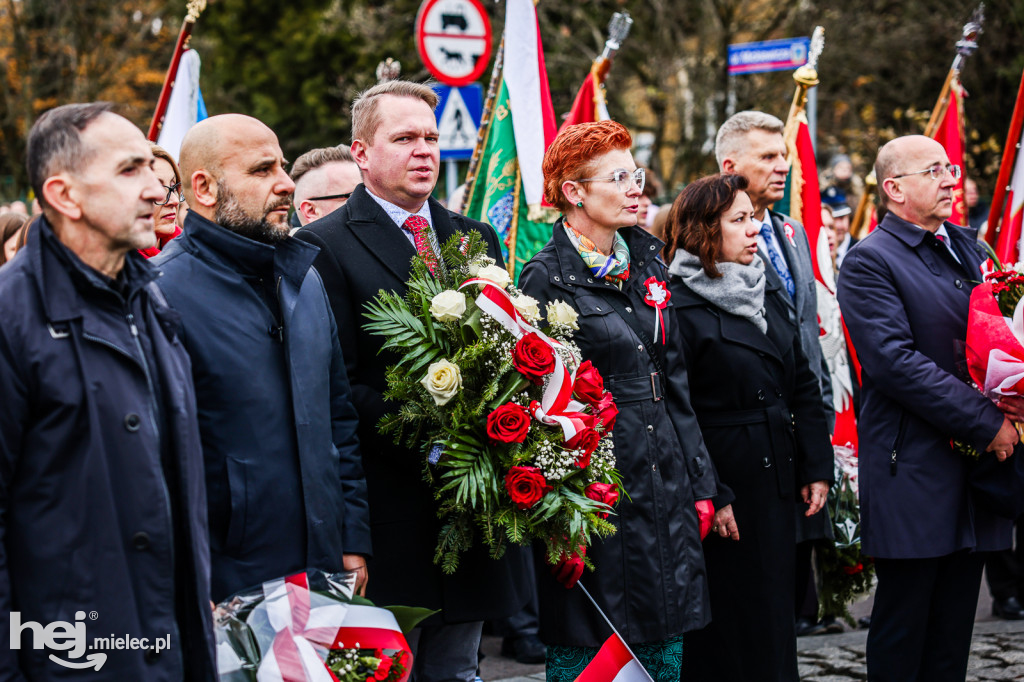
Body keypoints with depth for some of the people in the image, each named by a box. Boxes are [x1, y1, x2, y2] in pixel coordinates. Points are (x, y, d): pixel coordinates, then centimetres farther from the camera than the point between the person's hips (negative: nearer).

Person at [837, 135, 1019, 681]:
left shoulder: (969, 251, 16)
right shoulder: (870, 262, -8)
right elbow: (896, 361, -18)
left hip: (977, 464, 7)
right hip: (914, 470, -7)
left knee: (954, 634, 11)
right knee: (903, 629, 0)